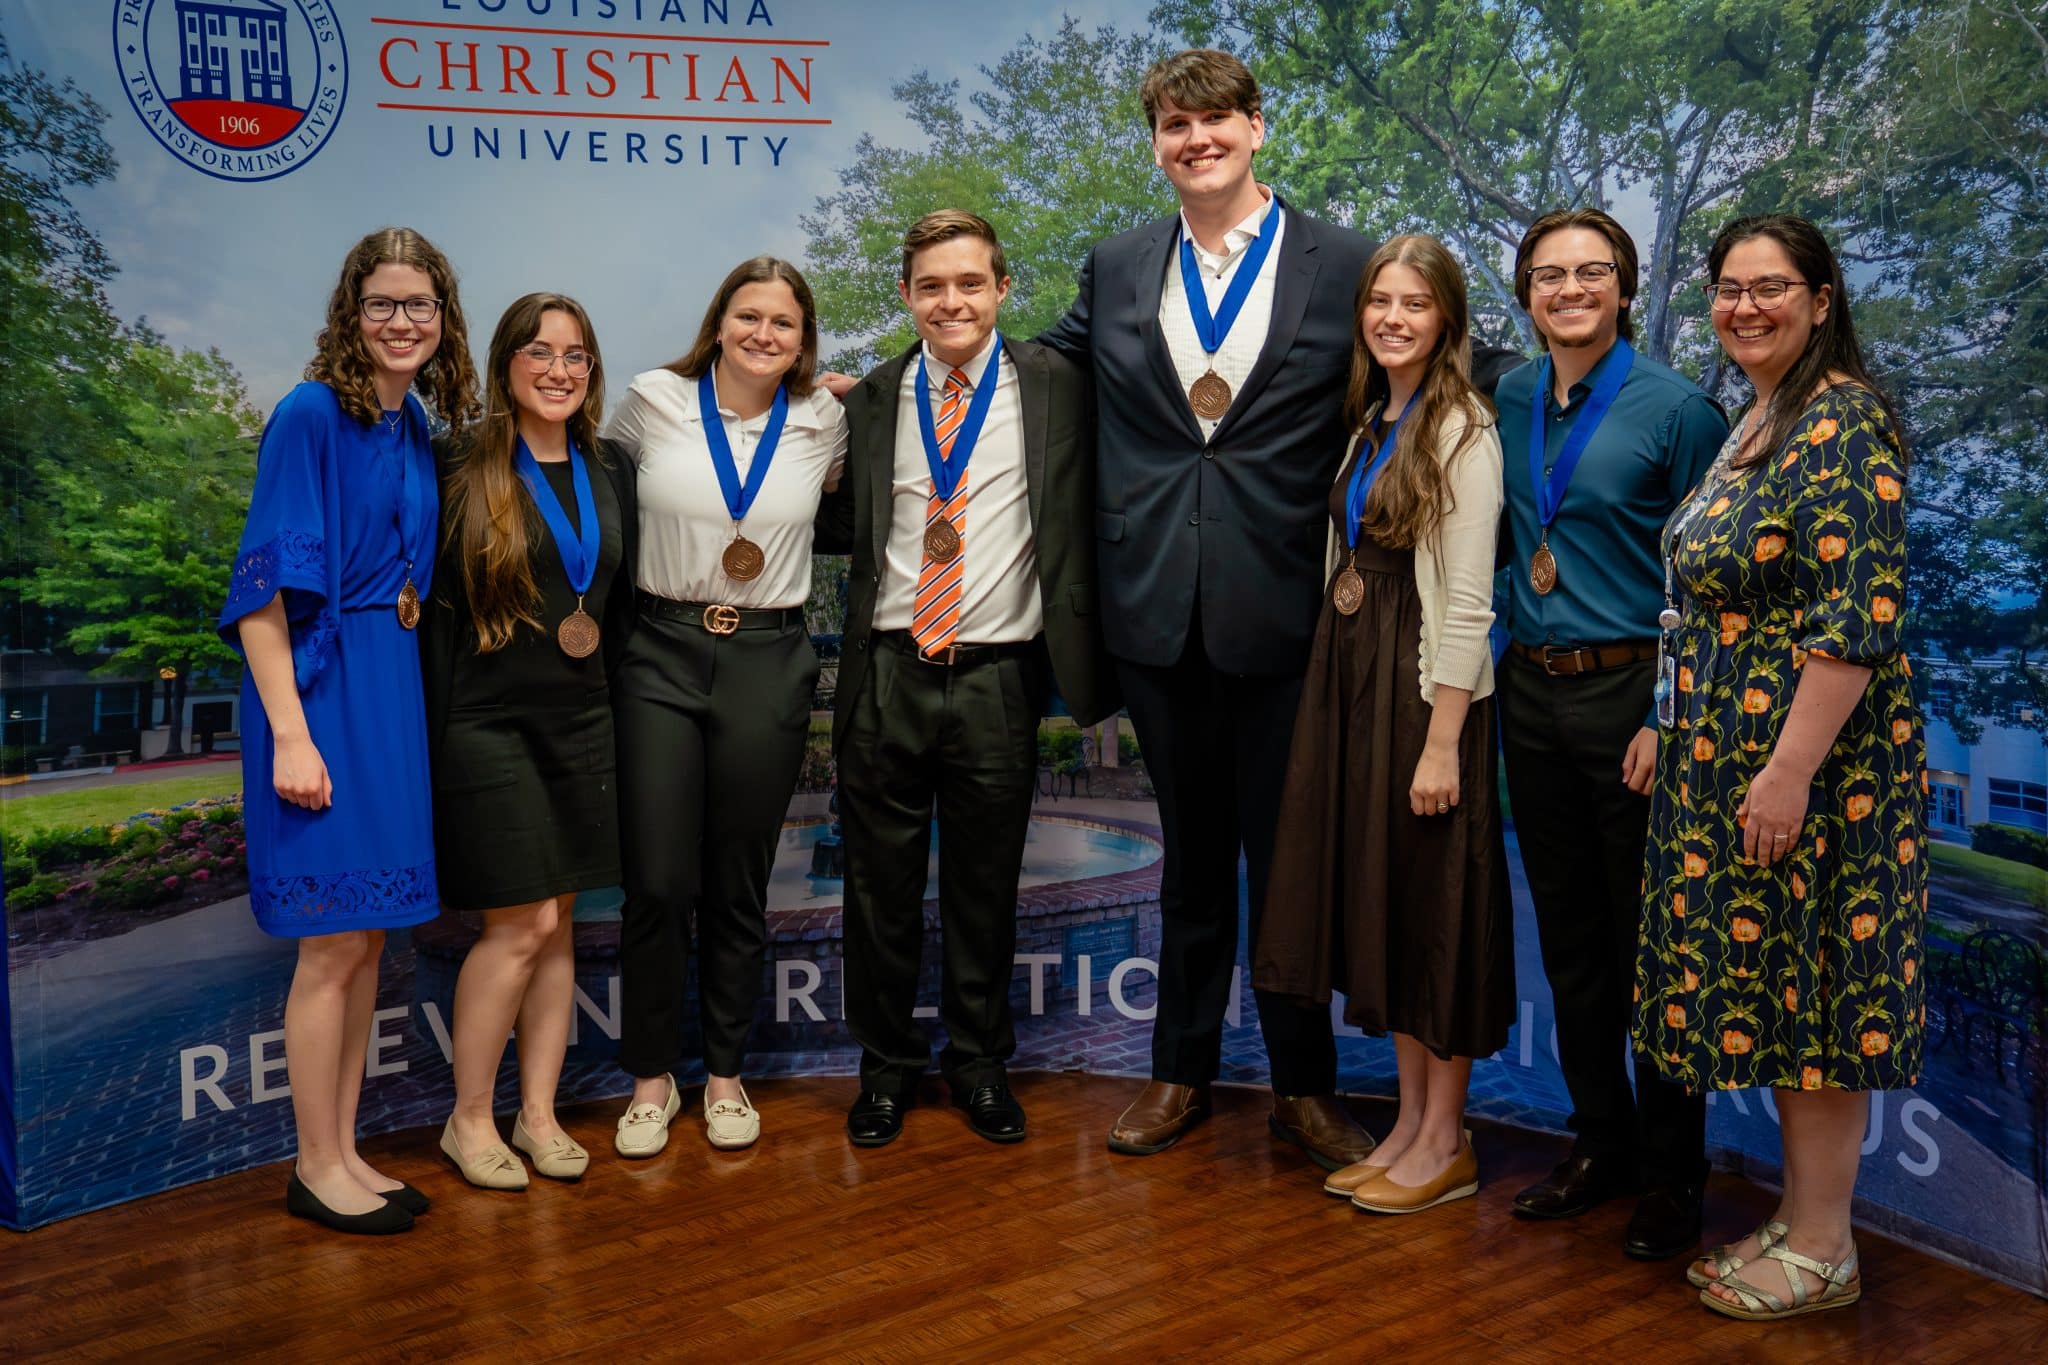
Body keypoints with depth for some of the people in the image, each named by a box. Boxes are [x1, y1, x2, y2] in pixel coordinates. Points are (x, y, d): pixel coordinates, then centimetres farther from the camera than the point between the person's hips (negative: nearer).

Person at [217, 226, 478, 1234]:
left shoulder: (415, 428, 11)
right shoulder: (310, 414, -10)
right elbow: (264, 585, -15)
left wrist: (402, 690, 10)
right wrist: (291, 732, -20)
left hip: (393, 688, 7)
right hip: (321, 690, -7)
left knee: (367, 934, 12)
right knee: (335, 941, -1)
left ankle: (344, 1152, 23)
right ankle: (317, 1168, 15)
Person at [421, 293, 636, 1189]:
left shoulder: (611, 478, 10)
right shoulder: (462, 473, -4)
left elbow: (623, 606, 16)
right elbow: (437, 611, -6)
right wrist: (439, 740, -9)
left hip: (581, 725, 5)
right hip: (491, 723, -5)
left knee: (558, 924, 8)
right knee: (522, 926, -5)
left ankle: (538, 1114, 19)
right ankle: (468, 1119, 12)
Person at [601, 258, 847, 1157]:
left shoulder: (822, 420, 2)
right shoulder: (654, 400, -1)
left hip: (768, 661, 1)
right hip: (661, 653, -1)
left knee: (740, 887, 9)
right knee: (655, 883, -1)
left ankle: (726, 1073, 26)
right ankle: (651, 1077, 18)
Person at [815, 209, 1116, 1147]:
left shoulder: (1054, 388, 1)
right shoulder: (871, 399, 8)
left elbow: (1075, 526, -1)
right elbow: (848, 528, 13)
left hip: (997, 676, -2)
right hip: (888, 673, 2)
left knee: (985, 885, 11)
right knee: (881, 884, 10)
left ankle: (979, 1061, 30)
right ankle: (887, 1061, 29)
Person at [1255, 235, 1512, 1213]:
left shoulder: (1461, 432, -12)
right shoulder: (1371, 423, 12)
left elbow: (1466, 600, -16)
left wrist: (1442, 741, -19)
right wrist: (1345, 683, 8)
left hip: (1426, 690, -8)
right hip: (1352, 680, 8)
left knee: (1434, 904, 2)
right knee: (1379, 901, 12)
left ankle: (1446, 1141, 17)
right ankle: (1411, 1118, 26)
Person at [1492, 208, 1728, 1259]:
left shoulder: (1675, 407, -8)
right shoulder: (1509, 400, 7)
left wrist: (1669, 719, -15)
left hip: (1631, 691, -5)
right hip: (1531, 690, 5)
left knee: (1650, 940, 3)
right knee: (1568, 936, 14)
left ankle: (1673, 1172, 20)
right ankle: (1600, 1142, 30)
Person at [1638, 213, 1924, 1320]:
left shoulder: (1841, 426, -15)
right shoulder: (1760, 420, 14)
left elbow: (1860, 617, -23)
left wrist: (1791, 768, -25)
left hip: (1809, 759, -9)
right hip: (1732, 755, 9)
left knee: (1810, 989, 0)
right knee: (1772, 982, 15)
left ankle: (1820, 1253, 15)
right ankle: (1798, 1217, 28)